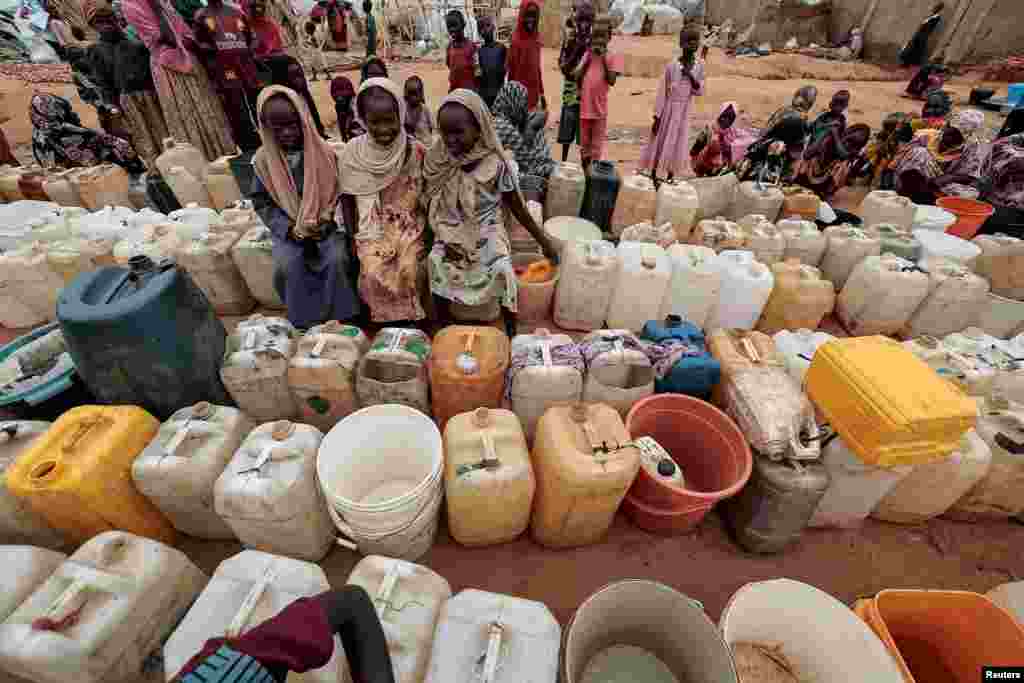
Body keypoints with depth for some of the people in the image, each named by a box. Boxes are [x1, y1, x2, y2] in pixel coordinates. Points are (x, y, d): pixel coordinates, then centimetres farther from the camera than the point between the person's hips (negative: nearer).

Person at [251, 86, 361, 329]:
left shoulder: (325, 153, -5)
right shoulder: (264, 160, -2)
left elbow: (342, 193, 0)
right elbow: (261, 202, 3)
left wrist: (328, 220, -15)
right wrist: (289, 228, -12)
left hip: (326, 223, -1)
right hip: (289, 227, 1)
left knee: (337, 258, -28)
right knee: (287, 266, -25)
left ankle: (342, 318, -8)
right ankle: (306, 322, -6)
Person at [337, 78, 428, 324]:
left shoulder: (416, 151, -5)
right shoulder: (352, 153, -4)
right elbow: (347, 199, 4)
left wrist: (427, 231, -3)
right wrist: (353, 238, -1)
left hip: (409, 225, 0)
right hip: (371, 228, 1)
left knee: (409, 270, -23)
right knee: (374, 274, -20)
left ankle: (412, 321, 3)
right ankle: (386, 322, 5)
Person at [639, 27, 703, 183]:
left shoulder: (699, 66, 1)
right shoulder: (671, 66, -8)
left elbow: (700, 92, 0)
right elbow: (662, 92, -7)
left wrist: (690, 76, -15)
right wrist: (656, 117, -10)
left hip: (684, 111, 3)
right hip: (668, 109, -2)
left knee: (677, 144, 4)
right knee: (660, 142, 3)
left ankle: (670, 177, 13)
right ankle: (653, 176, 14)